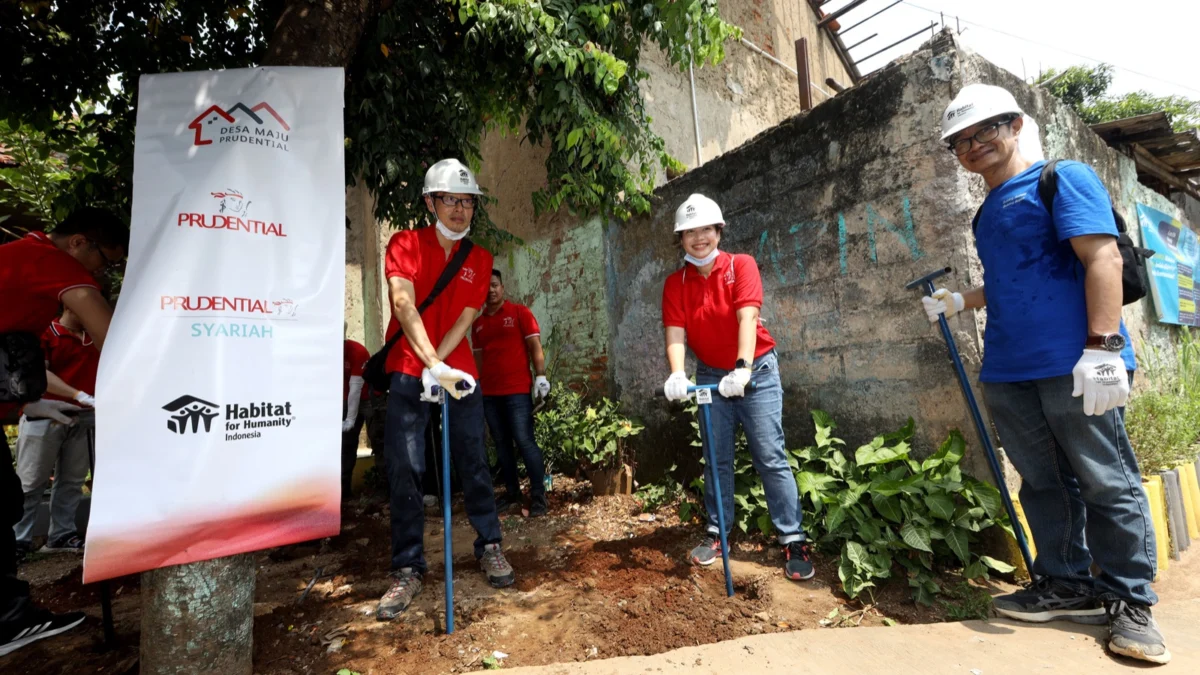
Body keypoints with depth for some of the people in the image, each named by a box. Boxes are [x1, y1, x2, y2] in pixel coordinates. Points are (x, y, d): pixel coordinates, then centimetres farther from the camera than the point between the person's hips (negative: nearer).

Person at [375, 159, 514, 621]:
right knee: (404, 470, -2)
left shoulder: (480, 258, 8)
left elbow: (466, 318, 0)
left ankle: (489, 547, 22)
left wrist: (440, 365, -15)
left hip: (460, 372, 2)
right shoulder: (405, 244, 0)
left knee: (473, 462, 6)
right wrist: (433, 367, -25)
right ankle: (408, 570, 11)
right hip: (408, 372, -2)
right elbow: (404, 305, -14)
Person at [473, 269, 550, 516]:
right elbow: (478, 357, 16)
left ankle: (538, 496, -1)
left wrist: (540, 375, -13)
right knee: (501, 444, 9)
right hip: (488, 393, 5)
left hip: (517, 390, -5)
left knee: (525, 441, -7)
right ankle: (512, 491, 20)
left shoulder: (520, 313, 2)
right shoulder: (478, 323, 14)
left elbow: (535, 346, -3)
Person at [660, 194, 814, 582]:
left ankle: (794, 541, 4)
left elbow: (747, 317, -23)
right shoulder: (675, 283, -2)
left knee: (771, 458, -4)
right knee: (716, 458, 9)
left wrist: (742, 369, -37)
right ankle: (717, 533, 21)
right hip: (711, 375, 3)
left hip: (756, 370, -3)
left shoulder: (741, 266, -10)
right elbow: (675, 333, -12)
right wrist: (677, 375, -31)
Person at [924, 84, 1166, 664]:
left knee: (1107, 484, 3)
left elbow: (1103, 258, -13)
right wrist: (959, 301, 20)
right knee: (1043, 484, 12)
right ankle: (1067, 585, 25)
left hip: (1071, 366, -7)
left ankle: (1131, 602, 17)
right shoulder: (987, 213, 20)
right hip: (1007, 373, 7)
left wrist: (1102, 346, -22)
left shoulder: (1062, 179, -1)